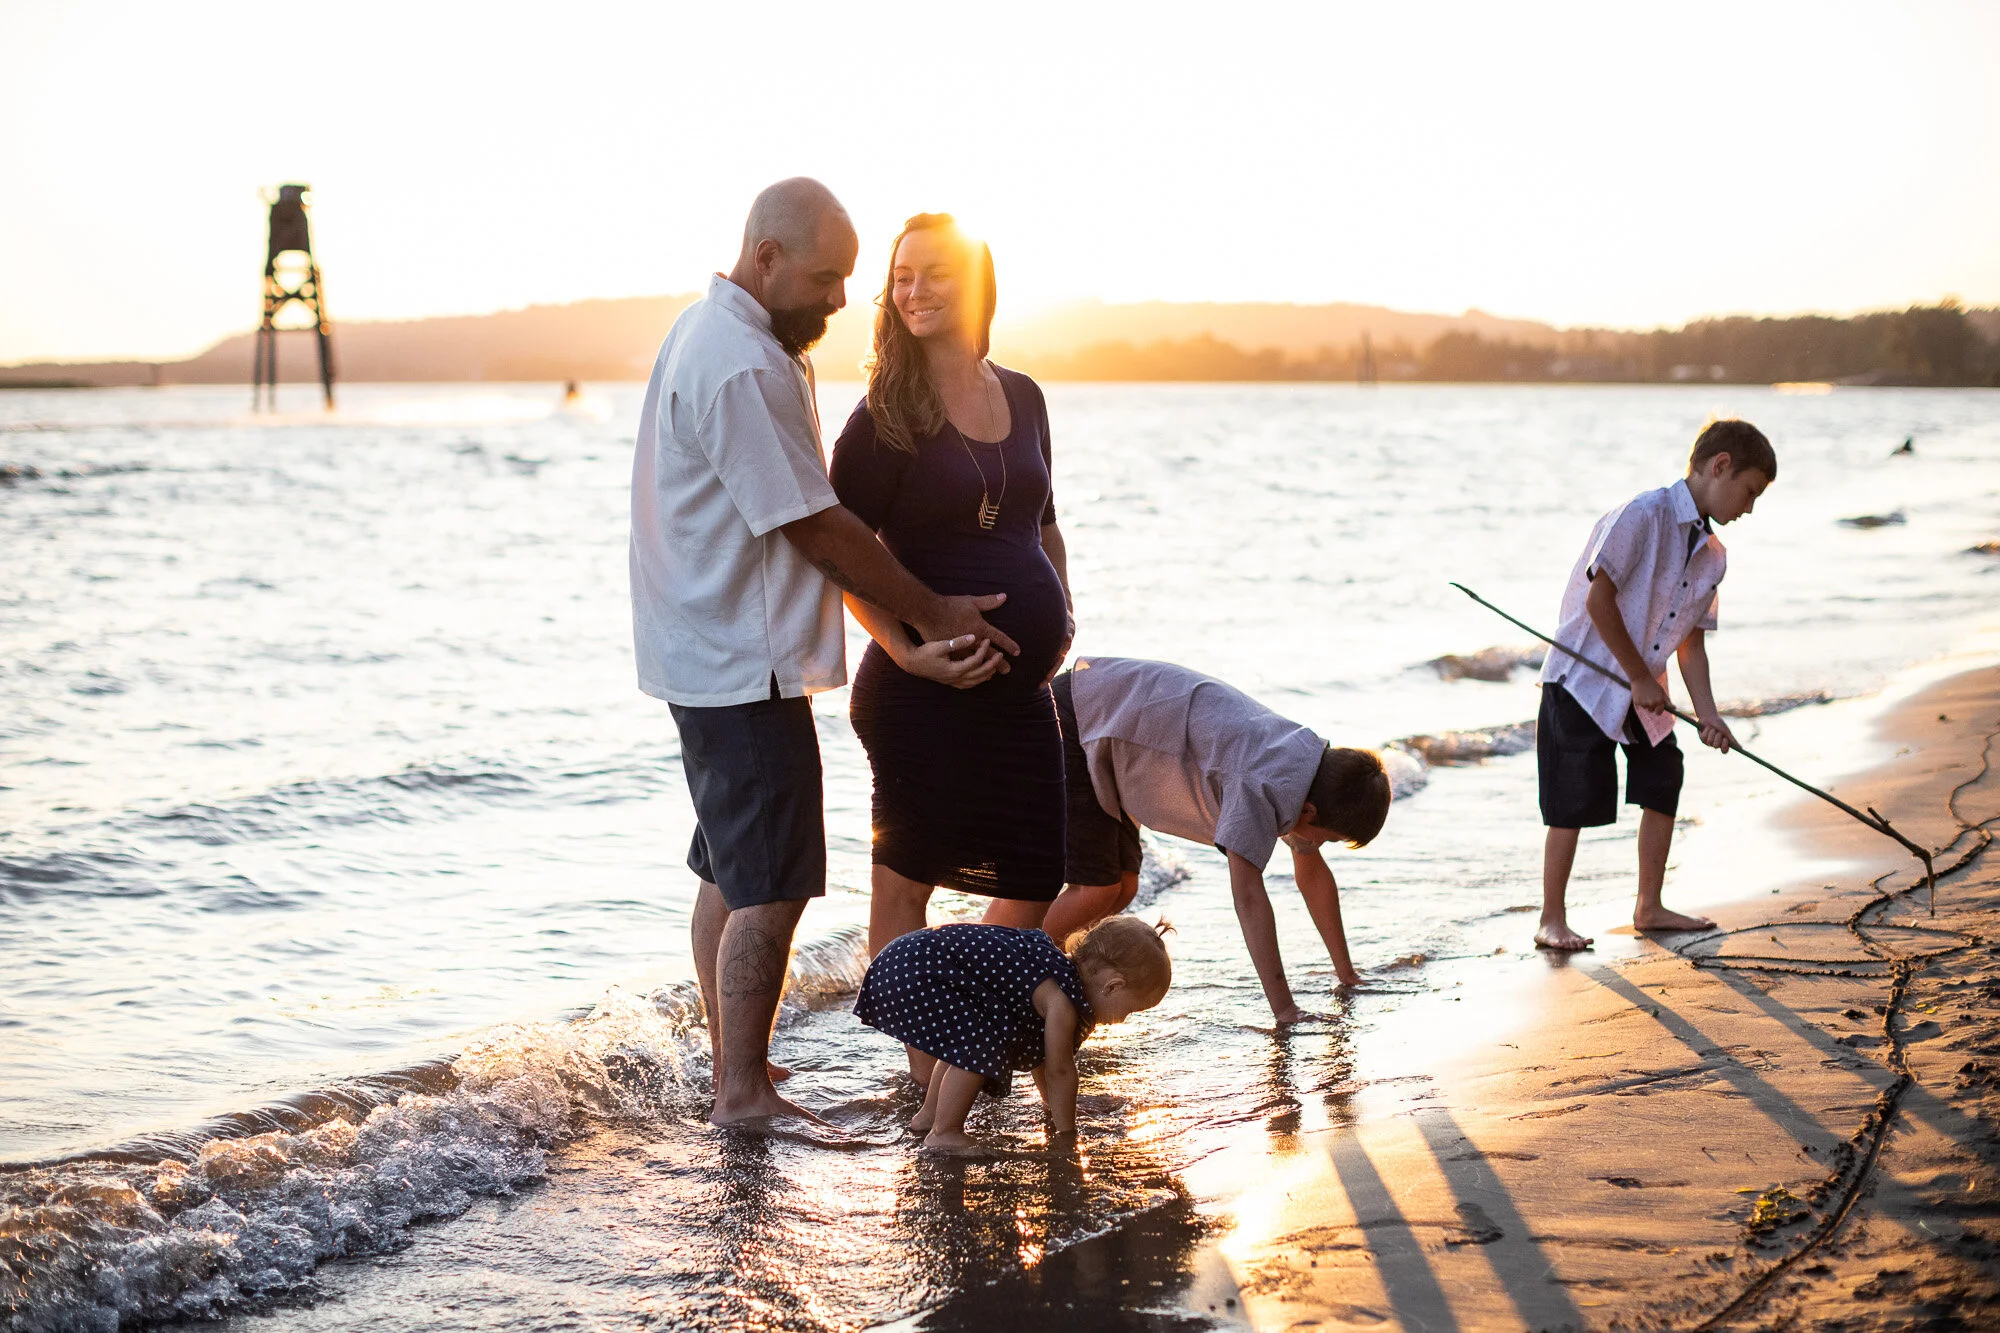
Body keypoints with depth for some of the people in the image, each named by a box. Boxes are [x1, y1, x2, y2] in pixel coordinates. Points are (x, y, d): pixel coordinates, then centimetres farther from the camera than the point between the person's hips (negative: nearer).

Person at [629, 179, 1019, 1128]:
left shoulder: (712, 336, 15)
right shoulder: (744, 370, -20)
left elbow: (807, 519, 16)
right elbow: (815, 527, -18)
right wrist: (932, 613, -7)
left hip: (713, 657, 11)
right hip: (746, 666, -11)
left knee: (730, 872, 16)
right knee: (770, 887, -6)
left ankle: (732, 1076, 25)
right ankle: (745, 1095, 0)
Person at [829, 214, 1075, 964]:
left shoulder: (1021, 398, 11)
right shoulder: (886, 416, -7)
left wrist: (1061, 610, 10)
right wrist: (905, 650, -21)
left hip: (1020, 689, 6)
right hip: (927, 691, -6)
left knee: (1036, 878, 11)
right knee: (905, 879, 1)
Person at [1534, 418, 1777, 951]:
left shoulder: (1712, 555, 6)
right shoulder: (1644, 514, -19)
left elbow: (1691, 639, 7)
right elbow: (1598, 598, -22)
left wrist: (1707, 713, -5)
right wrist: (1640, 677, -17)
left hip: (1643, 686, 8)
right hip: (1583, 676, -8)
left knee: (1663, 785, 10)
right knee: (1576, 799, -7)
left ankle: (1649, 907, 24)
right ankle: (1552, 919, 4)